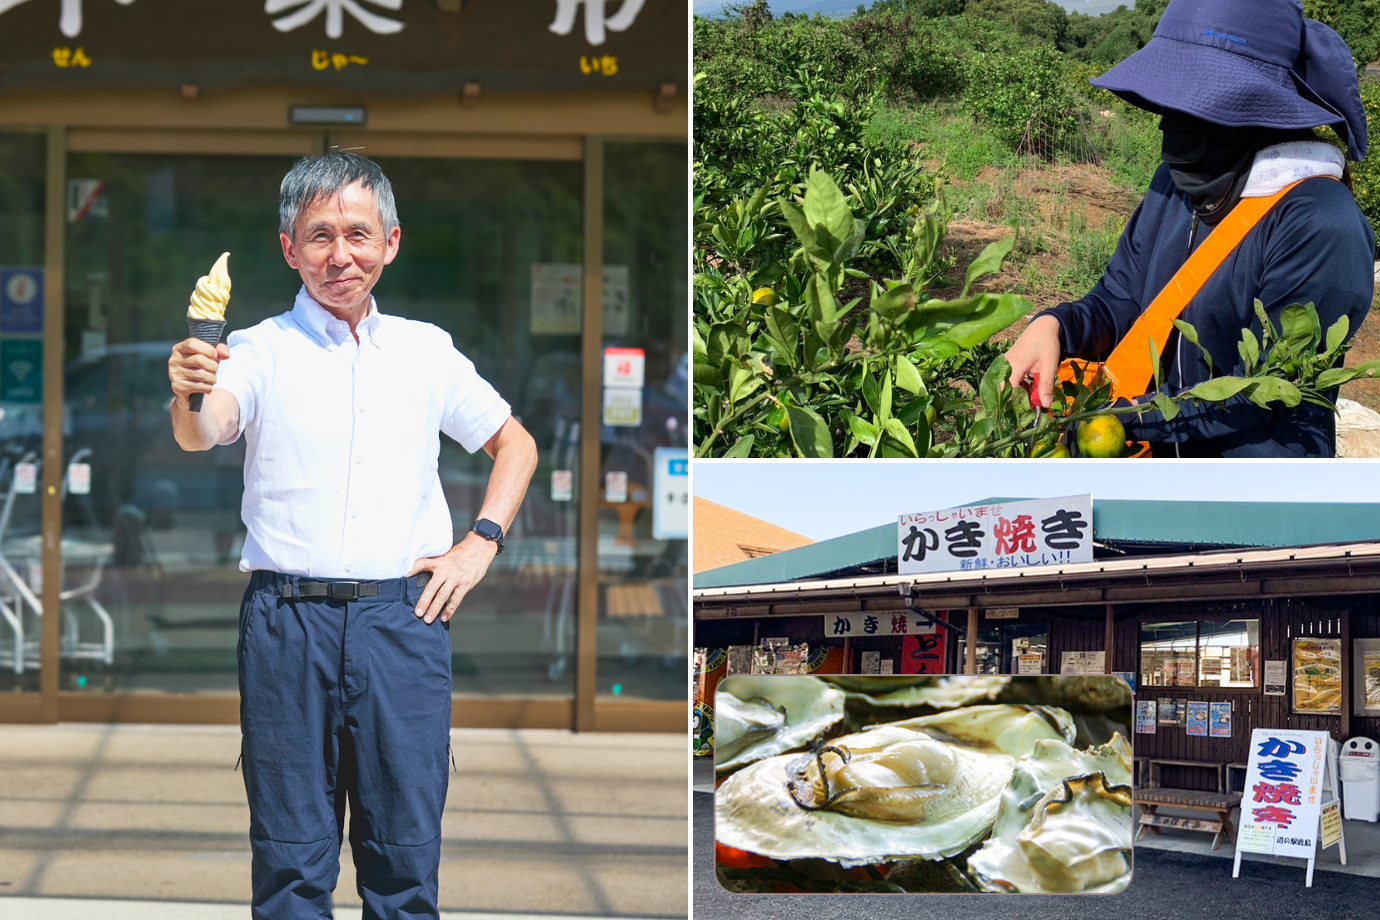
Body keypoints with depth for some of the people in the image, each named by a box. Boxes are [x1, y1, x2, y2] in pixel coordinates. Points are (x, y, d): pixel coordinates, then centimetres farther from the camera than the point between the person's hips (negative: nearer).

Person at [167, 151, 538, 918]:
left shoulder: (427, 350, 12)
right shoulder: (261, 351, 3)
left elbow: (515, 443, 23)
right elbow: (204, 432, -16)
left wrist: (482, 544, 9)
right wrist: (189, 399, -40)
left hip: (405, 617, 2)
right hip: (288, 617, -2)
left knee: (407, 849, 4)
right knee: (291, 854, 1)